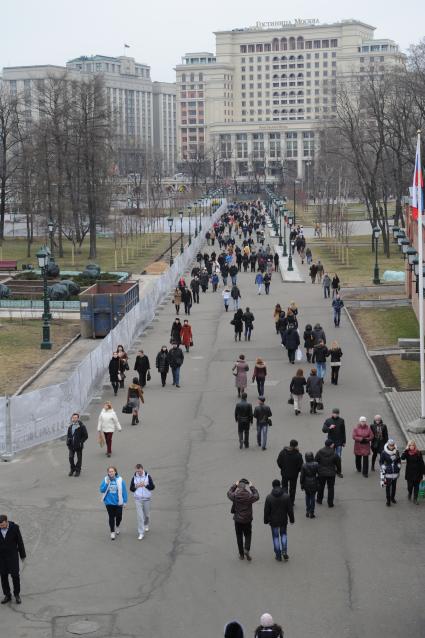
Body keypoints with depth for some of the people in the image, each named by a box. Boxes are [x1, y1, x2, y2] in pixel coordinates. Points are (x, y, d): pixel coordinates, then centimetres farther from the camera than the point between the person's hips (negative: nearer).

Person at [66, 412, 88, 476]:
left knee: (79, 458, 7)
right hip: (71, 445, 4)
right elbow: (68, 435, 17)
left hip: (78, 446, -4)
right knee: (71, 457, 0)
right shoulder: (70, 426, 6)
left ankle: (78, 471, 18)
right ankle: (72, 470, 18)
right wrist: (68, 441, 0)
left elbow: (85, 436, -6)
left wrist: (81, 442, -15)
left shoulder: (82, 426, -9)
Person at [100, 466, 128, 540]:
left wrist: (124, 501, -5)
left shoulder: (120, 480, -11)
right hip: (109, 502, 0)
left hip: (118, 502, 0)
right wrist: (106, 484, -21)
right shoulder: (105, 480, -7)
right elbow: (102, 490, -7)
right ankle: (112, 532, 18)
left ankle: (117, 527, 42)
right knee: (111, 517, 6)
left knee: (119, 516, 10)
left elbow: (124, 491, -6)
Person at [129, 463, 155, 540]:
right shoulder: (134, 477, -1)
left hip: (147, 499, 0)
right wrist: (136, 486, -18)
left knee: (147, 514, 16)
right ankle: (141, 533, -3)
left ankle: (146, 525, 45)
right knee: (139, 516, -6)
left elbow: (152, 487, -6)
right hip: (138, 499, 0)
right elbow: (131, 489, 3)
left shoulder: (148, 476, -6)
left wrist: (145, 485, -22)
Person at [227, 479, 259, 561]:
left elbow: (229, 493, 10)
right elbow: (257, 496, 6)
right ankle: (247, 549, -5)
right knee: (248, 535, 17)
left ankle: (241, 554, 18)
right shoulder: (249, 496, -16)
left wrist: (235, 485, 20)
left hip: (238, 520, 0)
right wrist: (252, 487, 15)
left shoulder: (235, 496, -14)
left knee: (239, 537, 12)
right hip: (247, 520, 0)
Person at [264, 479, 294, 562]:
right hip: (283, 521, 1)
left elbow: (266, 511, -8)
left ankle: (278, 555, 15)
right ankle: (284, 551, 8)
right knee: (283, 534, 23)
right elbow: (290, 510, -5)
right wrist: (292, 520, 7)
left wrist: (266, 521, 6)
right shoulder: (286, 496, -11)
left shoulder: (269, 497, -14)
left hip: (273, 521, -1)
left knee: (275, 537, 12)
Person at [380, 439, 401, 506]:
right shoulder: (384, 453, -12)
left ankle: (392, 498, 33)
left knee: (394, 485, 14)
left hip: (395, 472, 3)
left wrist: (398, 470, 9)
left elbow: (399, 461, 11)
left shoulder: (396, 452, -2)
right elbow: (382, 463, -3)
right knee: (388, 486, -1)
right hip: (388, 472, -3)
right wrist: (383, 472, -5)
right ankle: (388, 501, 8)